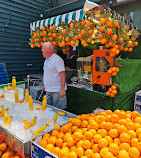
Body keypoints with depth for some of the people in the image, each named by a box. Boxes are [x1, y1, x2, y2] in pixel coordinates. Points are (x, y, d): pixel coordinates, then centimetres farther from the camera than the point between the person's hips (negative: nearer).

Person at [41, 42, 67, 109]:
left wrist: (62, 89, -24)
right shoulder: (46, 60, 14)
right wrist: (44, 85, 23)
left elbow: (62, 74, -20)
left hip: (57, 91, -9)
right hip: (48, 90, 9)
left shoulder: (57, 59, -15)